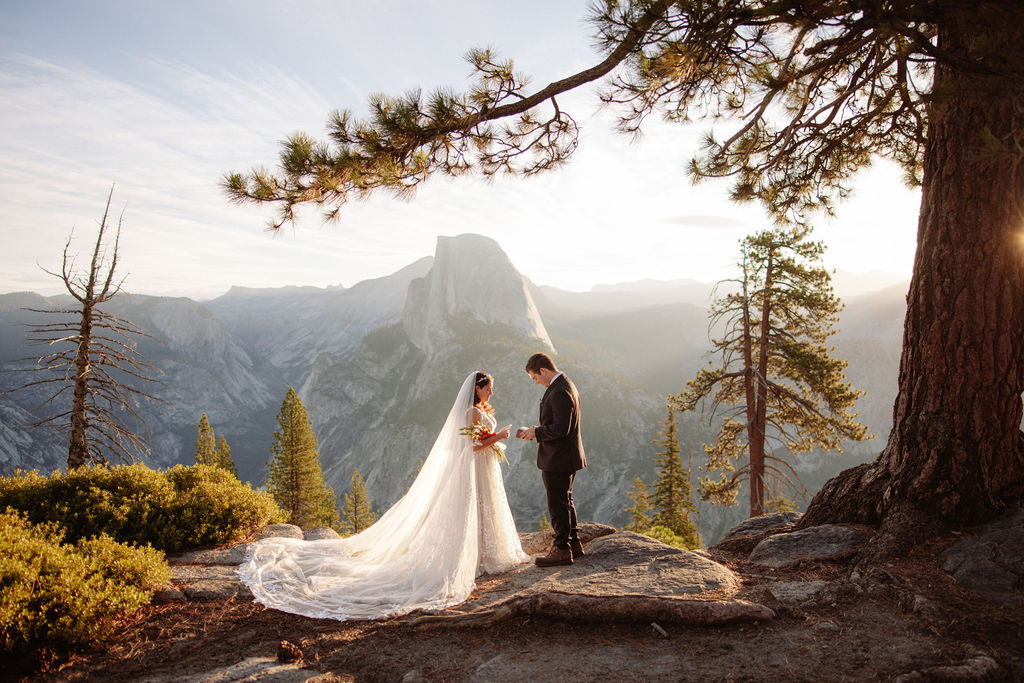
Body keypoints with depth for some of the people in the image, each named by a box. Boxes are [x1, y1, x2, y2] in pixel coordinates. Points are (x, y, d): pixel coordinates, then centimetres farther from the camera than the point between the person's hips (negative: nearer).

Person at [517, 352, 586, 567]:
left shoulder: (559, 392, -23)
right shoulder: (566, 385, 11)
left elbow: (561, 428, -27)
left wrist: (537, 432, -13)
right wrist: (536, 431, 8)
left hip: (558, 459, -11)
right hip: (566, 457, 11)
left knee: (557, 504, 0)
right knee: (565, 501, 20)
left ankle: (562, 550, 11)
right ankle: (574, 544, 30)